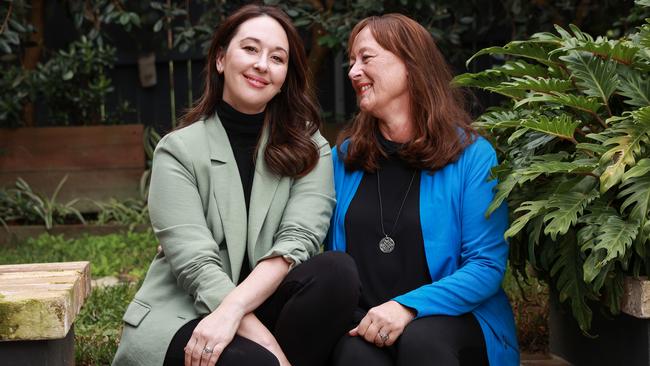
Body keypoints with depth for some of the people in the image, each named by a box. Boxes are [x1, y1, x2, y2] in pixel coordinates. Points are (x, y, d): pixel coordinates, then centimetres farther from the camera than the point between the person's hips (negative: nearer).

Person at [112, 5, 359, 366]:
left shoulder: (310, 150, 6)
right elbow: (196, 264, -13)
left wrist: (234, 309, -28)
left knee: (337, 271, -26)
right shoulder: (178, 150, -1)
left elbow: (298, 241, -10)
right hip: (180, 316, -3)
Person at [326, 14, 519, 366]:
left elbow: (487, 265, -8)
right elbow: (331, 249, 14)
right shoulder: (345, 156, 10)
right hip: (362, 319, 2)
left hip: (449, 317, -1)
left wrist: (409, 306, -22)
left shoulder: (473, 155, -3)